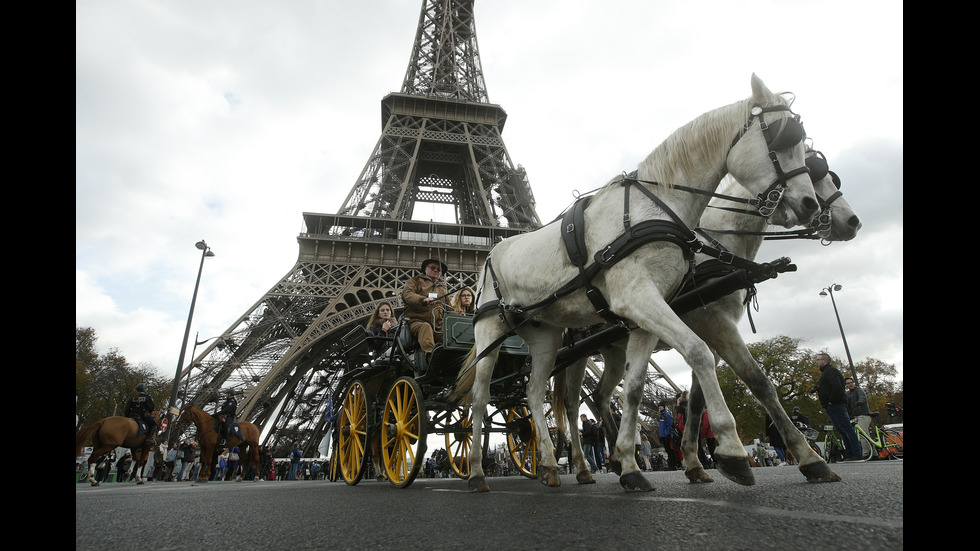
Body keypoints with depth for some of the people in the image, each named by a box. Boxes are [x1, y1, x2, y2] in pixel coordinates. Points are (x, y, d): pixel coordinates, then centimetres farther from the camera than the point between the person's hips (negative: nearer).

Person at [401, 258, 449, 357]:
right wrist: (423, 299, -24)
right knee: (426, 327, -38)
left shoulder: (443, 287, 31)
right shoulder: (415, 281, 16)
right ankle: (429, 353, -56)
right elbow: (406, 294, -5)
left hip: (438, 325, 4)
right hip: (417, 320, -4)